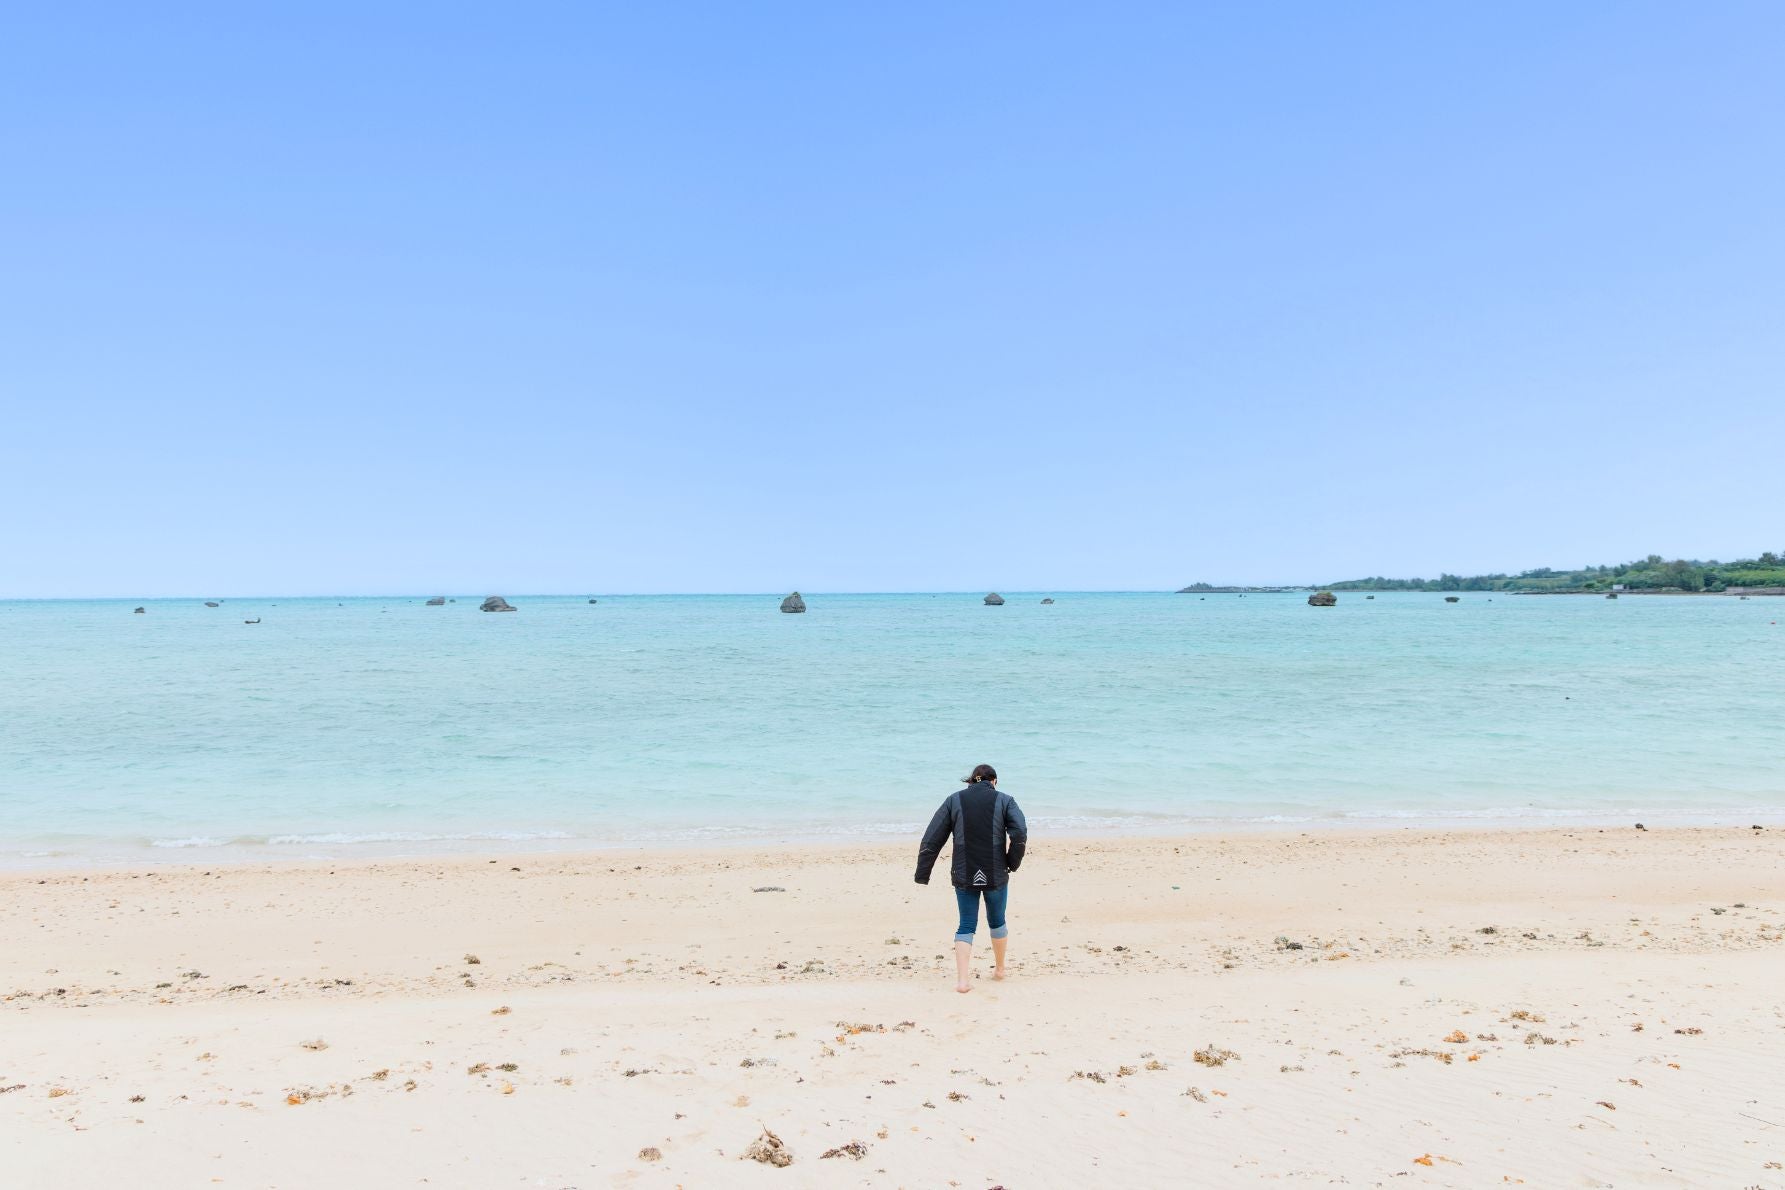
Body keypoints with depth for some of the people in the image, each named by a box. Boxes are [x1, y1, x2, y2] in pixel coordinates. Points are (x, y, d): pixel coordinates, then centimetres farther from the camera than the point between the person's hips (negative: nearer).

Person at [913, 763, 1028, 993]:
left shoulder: (954, 800, 5)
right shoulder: (1004, 801, 1)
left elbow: (931, 839, 1)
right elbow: (1020, 834, -13)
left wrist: (922, 874, 3)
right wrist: (1012, 864, 1)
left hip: (964, 875, 1)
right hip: (996, 875, 0)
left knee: (966, 925, 8)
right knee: (997, 921, 20)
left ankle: (962, 980, -3)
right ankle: (999, 968, 36)